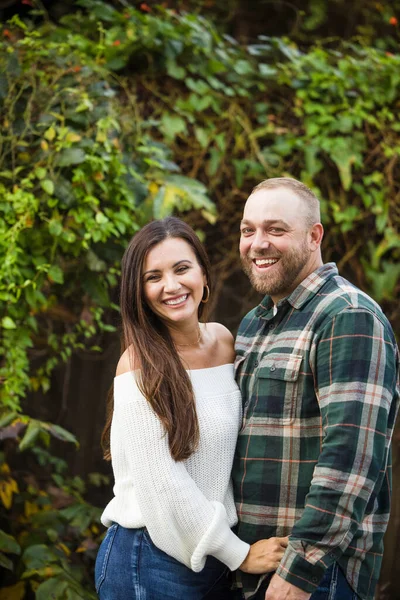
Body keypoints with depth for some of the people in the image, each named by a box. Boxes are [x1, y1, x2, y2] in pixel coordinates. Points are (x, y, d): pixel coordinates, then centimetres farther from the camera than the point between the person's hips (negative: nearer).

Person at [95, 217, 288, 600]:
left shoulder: (224, 342, 4)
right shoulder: (140, 366, -15)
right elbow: (164, 484, -17)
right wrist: (239, 554, -12)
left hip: (216, 559, 6)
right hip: (150, 563, -6)